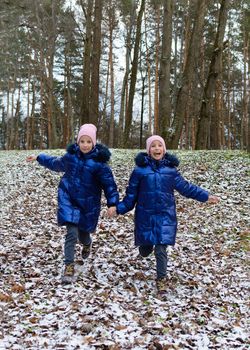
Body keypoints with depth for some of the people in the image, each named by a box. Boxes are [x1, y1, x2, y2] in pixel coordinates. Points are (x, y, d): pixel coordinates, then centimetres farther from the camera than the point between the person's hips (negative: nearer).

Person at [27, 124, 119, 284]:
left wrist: (112, 203, -24)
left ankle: (87, 243, 53)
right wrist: (38, 158, 29)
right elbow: (56, 163, 19)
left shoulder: (99, 161, -15)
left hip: (88, 203, -1)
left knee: (83, 234, 14)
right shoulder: (71, 154, -2)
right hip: (69, 200, 1)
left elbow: (109, 183, -13)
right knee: (72, 233, -12)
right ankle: (69, 266, 2)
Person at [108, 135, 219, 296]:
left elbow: (185, 187, 9)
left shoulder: (170, 169, 1)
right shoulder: (140, 169, -3)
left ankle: (162, 279, 15)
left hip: (165, 216, 0)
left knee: (161, 249, -6)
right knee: (145, 250, 12)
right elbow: (131, 193, 1)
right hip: (145, 216, 0)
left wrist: (206, 196, 6)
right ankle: (147, 246, 51)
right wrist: (118, 208, -8)